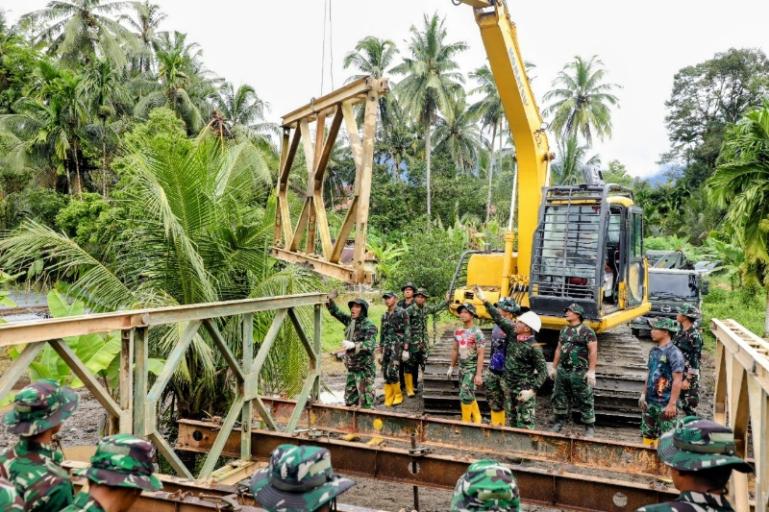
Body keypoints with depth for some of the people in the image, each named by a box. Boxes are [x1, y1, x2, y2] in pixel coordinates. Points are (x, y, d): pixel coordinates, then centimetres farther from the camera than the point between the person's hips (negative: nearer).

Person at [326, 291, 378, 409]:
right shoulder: (350, 321, 7)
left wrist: (353, 345, -42)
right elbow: (336, 313, 18)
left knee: (365, 401, -4)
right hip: (351, 367, 8)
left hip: (364, 368, -8)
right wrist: (331, 300, 1)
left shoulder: (369, 325, -16)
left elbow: (370, 345, -28)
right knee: (349, 401, 15)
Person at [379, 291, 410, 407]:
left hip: (397, 345, -6)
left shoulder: (402, 312, -3)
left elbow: (407, 331, -7)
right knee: (385, 372, 2)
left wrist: (406, 349, -13)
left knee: (392, 371, -16)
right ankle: (388, 399, 11)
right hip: (386, 346, 6)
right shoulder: (384, 315, 15)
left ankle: (398, 395, 2)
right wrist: (380, 348, 17)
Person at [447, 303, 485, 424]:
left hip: (472, 368, -7)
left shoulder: (477, 332, -15)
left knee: (465, 395, -10)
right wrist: (452, 367, 15)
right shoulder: (457, 331, 4)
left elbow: (480, 354, -16)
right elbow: (455, 350, 15)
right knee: (469, 396, 15)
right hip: (462, 368, 7)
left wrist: (479, 374, -19)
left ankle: (466, 422, 5)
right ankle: (476, 419, 30)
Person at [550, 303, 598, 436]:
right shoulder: (564, 331, 13)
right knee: (559, 397, 13)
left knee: (584, 401, 1)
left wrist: (591, 371, -19)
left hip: (580, 373, -7)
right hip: (562, 371, 7)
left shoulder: (587, 331, -9)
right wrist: (554, 368, 17)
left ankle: (590, 427, 12)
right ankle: (559, 421, 27)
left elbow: (593, 351, -14)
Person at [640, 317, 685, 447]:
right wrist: (643, 394, 14)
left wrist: (672, 404, -19)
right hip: (649, 402, 7)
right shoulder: (653, 350, 9)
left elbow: (677, 380, -16)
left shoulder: (674, 353, -14)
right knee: (647, 434, 14)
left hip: (664, 404, -7)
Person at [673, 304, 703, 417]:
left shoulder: (694, 336, -17)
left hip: (688, 375, -8)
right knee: (681, 403, 15)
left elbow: (695, 360, -18)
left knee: (689, 405, 1)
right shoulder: (680, 332, 8)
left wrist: (688, 379, -20)